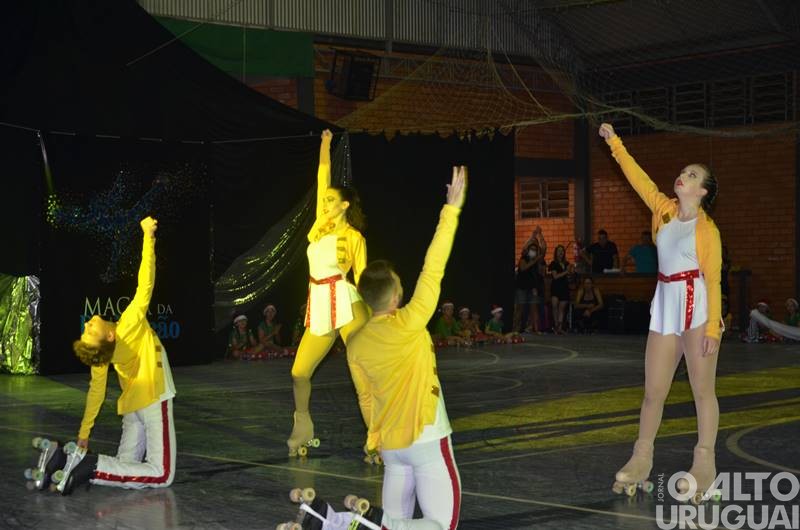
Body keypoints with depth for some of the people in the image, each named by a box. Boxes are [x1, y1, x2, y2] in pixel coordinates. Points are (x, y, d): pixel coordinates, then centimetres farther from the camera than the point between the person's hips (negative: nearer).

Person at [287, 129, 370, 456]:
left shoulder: (354, 236, 0)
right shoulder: (321, 224, 13)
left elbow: (362, 278, -2)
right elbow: (323, 179, 14)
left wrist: (371, 316, -9)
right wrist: (325, 145, 17)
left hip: (345, 304, -6)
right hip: (319, 307, 6)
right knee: (299, 373, 7)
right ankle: (303, 429, 28)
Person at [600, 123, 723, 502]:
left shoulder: (707, 229, -5)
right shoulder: (664, 210, 9)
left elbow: (713, 281, -8)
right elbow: (637, 177, 12)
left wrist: (712, 327, -14)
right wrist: (614, 142, 8)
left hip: (698, 306, -5)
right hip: (665, 304, 6)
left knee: (702, 389, -1)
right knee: (653, 390, 8)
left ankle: (705, 465, 3)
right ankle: (641, 459, 16)